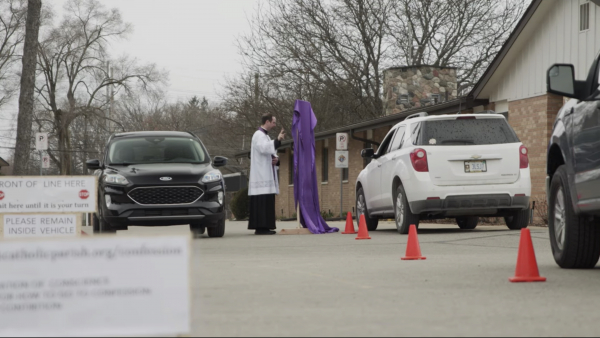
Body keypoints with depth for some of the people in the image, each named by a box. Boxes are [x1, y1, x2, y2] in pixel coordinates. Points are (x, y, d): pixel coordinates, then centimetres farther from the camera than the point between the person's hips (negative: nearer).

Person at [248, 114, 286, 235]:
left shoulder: (265, 136, 22)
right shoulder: (259, 135, -9)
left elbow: (270, 152, 25)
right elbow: (264, 148, -27)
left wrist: (276, 158, 4)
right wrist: (278, 140, -33)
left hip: (267, 175, 10)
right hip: (261, 176, -10)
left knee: (267, 201, 7)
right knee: (262, 201, -13)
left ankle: (264, 227, 8)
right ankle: (261, 227, -15)